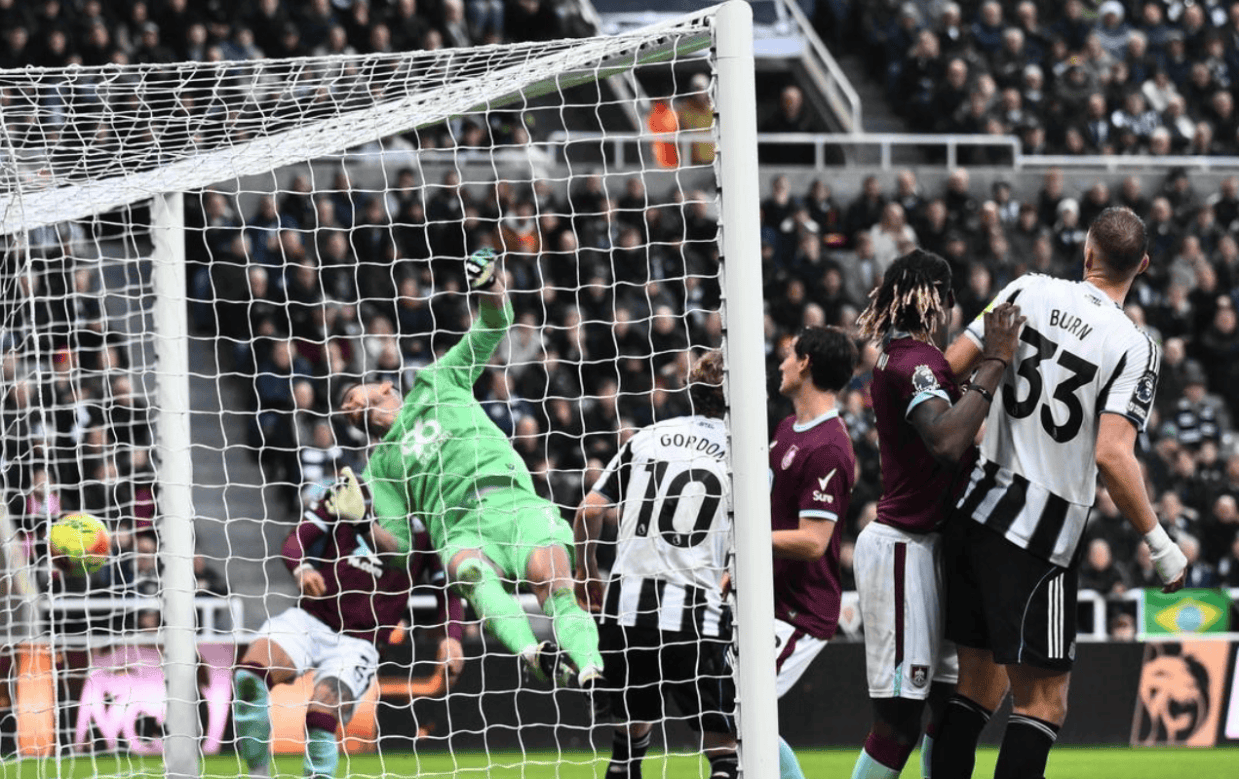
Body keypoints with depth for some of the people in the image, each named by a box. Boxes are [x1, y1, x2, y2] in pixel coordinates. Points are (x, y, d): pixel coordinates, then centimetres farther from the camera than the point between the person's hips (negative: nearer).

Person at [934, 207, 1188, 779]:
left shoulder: (1030, 293, 3)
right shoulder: (1134, 349, -10)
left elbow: (950, 369, 3)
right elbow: (1112, 456, -19)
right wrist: (1160, 544, -10)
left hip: (974, 511, 6)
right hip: (1038, 538, -5)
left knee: (979, 684, 15)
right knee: (1042, 702, -2)